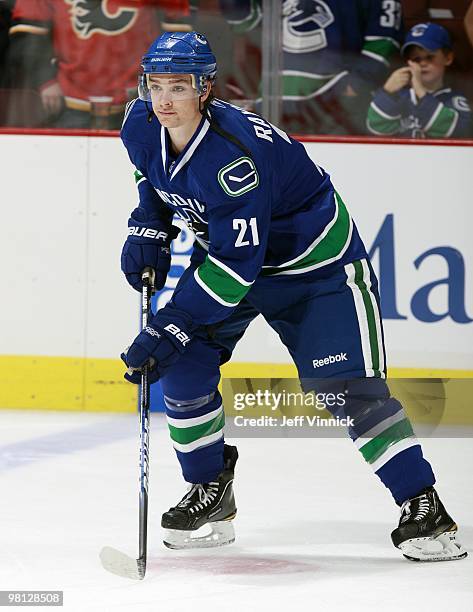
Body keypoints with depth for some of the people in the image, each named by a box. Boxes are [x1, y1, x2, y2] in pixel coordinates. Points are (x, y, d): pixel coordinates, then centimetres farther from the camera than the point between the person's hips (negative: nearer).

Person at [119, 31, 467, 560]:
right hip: (223, 247, 7)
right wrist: (147, 233, -4)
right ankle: (210, 493, 11)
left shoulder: (234, 156, -36)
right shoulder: (141, 127, -13)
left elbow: (235, 266, -36)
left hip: (316, 258, -7)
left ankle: (422, 506, -7)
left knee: (346, 385, -15)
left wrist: (169, 330, -37)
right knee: (184, 365, -7)